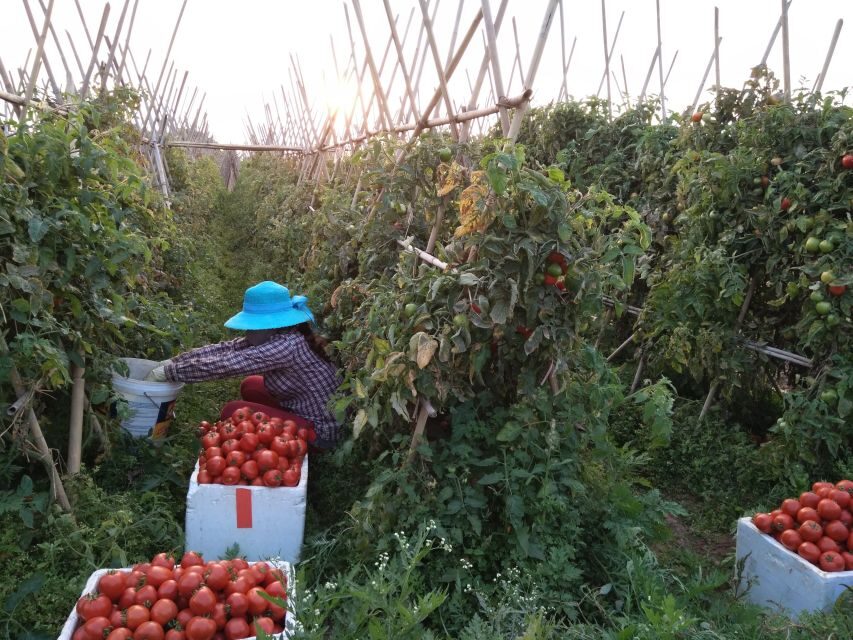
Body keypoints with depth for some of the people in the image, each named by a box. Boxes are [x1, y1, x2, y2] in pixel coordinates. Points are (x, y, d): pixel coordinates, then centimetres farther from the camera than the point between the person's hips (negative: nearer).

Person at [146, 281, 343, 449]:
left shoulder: (287, 346, -26)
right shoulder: (277, 336, 0)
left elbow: (224, 364, -25)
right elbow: (225, 349, 2)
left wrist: (167, 372, -16)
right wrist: (173, 361, -3)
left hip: (320, 432, -9)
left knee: (233, 412, -8)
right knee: (250, 387, 15)